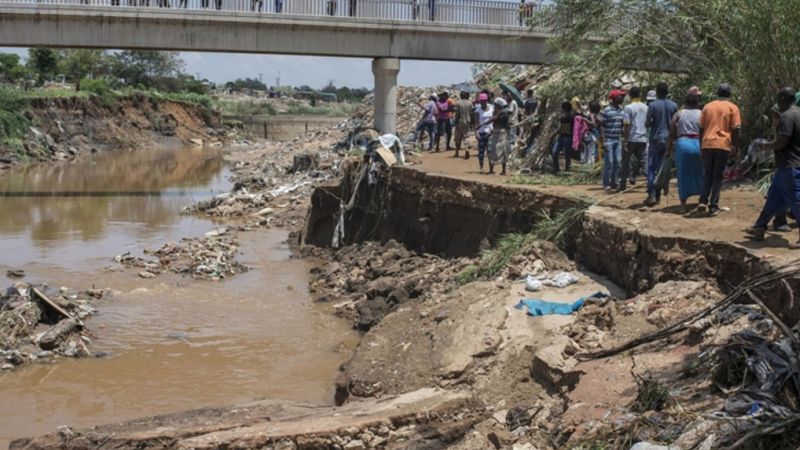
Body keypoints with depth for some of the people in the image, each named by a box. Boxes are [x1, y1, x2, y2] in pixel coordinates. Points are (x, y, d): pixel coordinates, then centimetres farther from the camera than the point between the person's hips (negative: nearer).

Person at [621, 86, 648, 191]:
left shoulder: (629, 107, -9)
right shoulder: (646, 108, 6)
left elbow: (626, 125, -14)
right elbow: (648, 123, 10)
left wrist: (625, 140, -11)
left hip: (631, 139, -4)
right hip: (643, 138, 4)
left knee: (626, 162, 6)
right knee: (641, 161, 9)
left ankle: (623, 184, 8)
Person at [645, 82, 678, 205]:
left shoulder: (652, 106, -8)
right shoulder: (674, 106, 3)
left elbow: (648, 124, -8)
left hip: (656, 140, -4)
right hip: (668, 140, 4)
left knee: (652, 168, -2)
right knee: (663, 169, 10)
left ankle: (652, 195, -14)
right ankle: (658, 196, 12)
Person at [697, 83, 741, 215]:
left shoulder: (708, 106, 11)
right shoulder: (732, 107, 3)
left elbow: (701, 128, 10)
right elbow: (735, 129, -3)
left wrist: (701, 147, 17)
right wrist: (735, 147, 3)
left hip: (707, 144, 2)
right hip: (723, 145, -2)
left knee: (707, 174, 14)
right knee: (718, 176, 4)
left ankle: (703, 201, 0)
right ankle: (713, 206, 1)